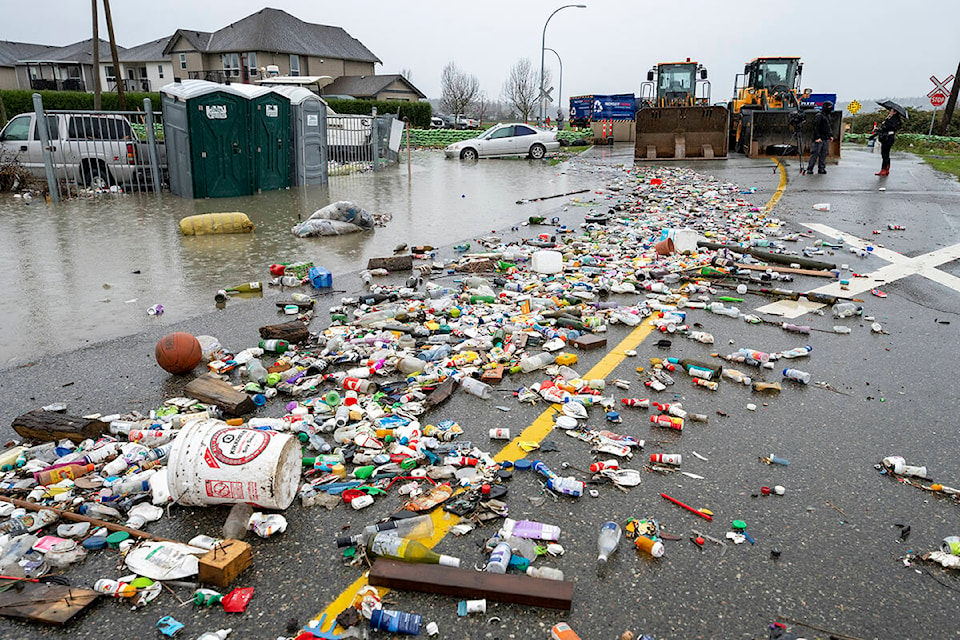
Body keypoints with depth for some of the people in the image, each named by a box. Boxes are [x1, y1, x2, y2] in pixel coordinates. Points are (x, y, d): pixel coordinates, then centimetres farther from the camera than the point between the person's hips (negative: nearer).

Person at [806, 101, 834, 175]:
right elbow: (816, 127, -14)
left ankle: (821, 168, 9)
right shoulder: (819, 116, -9)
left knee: (824, 154, 6)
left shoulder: (828, 116, 17)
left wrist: (831, 135, 17)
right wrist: (817, 137, -19)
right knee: (815, 154, -9)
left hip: (826, 139, 8)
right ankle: (809, 168, -6)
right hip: (819, 139, -8)